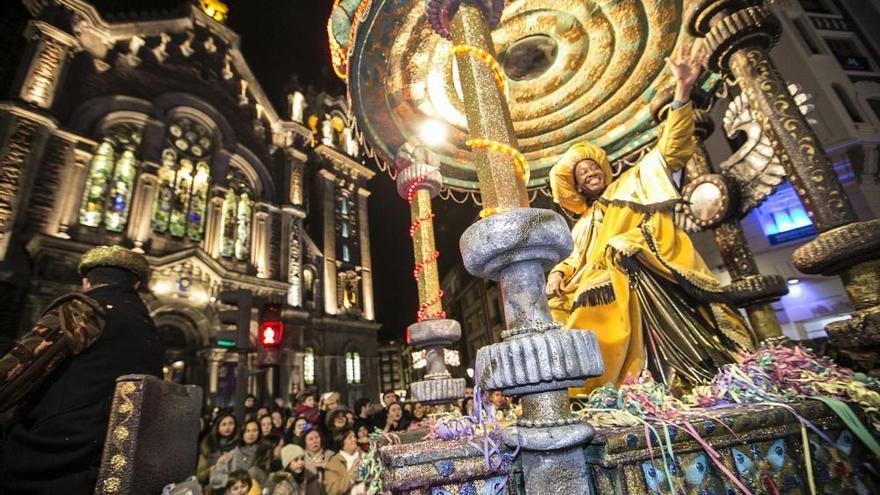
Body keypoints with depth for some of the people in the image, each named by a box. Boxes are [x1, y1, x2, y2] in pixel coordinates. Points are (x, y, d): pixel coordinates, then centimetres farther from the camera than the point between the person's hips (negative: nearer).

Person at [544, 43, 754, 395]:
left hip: (648, 270, -3)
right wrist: (557, 275, -2)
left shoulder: (633, 183, 24)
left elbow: (669, 151, 13)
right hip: (608, 287, 4)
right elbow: (574, 261, 22)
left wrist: (682, 92, 2)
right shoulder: (584, 225, 32)